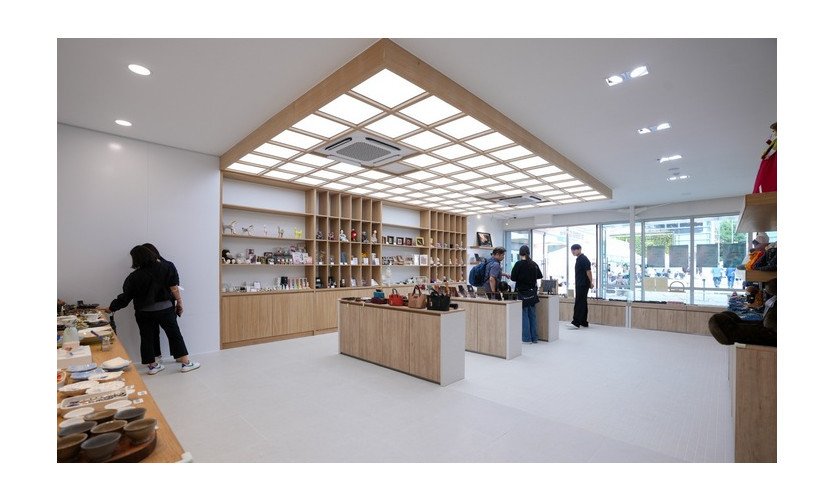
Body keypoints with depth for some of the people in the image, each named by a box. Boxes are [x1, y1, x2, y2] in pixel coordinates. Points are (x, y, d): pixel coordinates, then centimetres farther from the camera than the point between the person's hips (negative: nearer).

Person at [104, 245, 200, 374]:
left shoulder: (134, 277, -6)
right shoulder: (164, 267, -8)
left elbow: (125, 297, -2)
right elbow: (173, 288, -8)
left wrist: (111, 308, 12)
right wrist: (179, 302, 3)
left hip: (144, 312, 1)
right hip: (165, 309, 0)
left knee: (146, 338, 14)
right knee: (175, 334, 7)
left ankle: (152, 365, 23)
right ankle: (185, 363, 9)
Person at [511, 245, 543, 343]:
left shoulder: (519, 264, -14)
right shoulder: (534, 264, 3)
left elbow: (513, 278, -12)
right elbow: (539, 276, 14)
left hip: (522, 292, -5)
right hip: (532, 293, 5)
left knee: (524, 315, 2)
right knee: (532, 315, 12)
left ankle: (527, 338, 4)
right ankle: (534, 338, 17)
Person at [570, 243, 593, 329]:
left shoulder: (584, 259, -14)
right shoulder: (578, 259, 16)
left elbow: (588, 271, -16)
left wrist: (590, 283, -14)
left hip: (583, 285, -10)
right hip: (579, 285, 10)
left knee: (579, 304, -11)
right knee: (582, 303, 13)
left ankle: (576, 323, -11)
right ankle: (584, 322, 19)